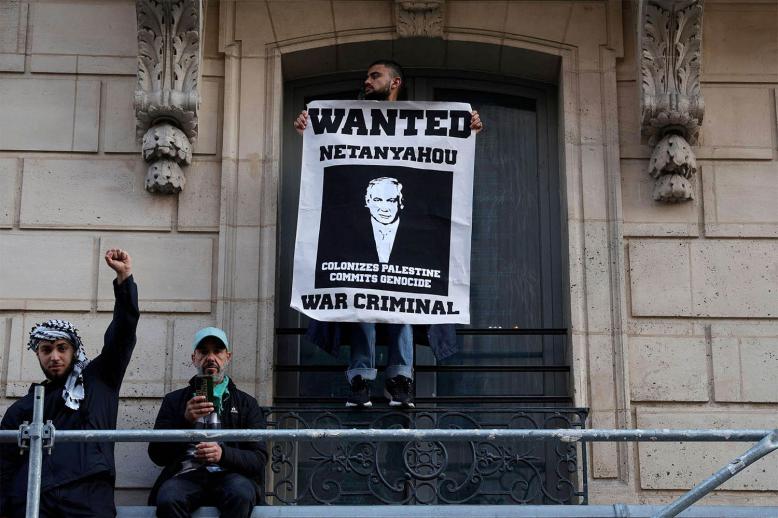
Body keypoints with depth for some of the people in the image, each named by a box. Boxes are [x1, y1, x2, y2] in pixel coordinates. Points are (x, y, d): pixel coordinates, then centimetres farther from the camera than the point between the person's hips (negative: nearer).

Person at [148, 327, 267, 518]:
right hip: (187, 475, 0)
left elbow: (259, 458, 7)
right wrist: (185, 421, -5)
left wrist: (223, 454, -12)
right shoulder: (174, 400, 20)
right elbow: (157, 456, 10)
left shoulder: (246, 403, 18)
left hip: (228, 475, 0)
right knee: (168, 497, -35)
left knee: (241, 491, -36)